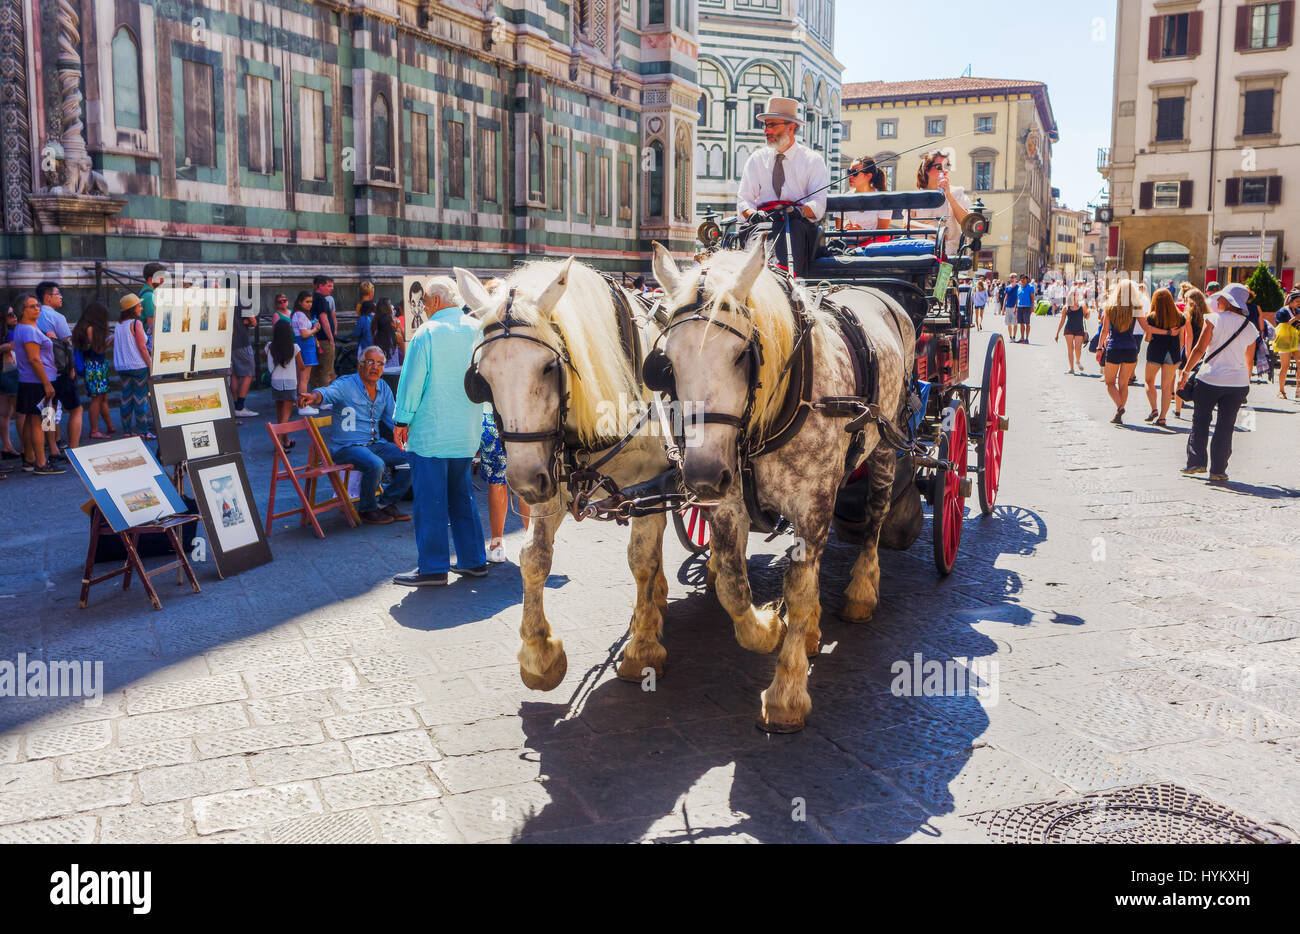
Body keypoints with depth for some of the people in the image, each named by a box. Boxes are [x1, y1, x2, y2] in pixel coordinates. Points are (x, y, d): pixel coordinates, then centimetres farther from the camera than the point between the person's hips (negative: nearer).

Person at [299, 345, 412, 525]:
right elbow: (328, 392, -31)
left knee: (412, 459, -9)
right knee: (375, 464, -34)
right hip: (346, 447, -7)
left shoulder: (384, 389, 11)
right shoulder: (346, 385, -10)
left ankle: (386, 503, 6)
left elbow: (393, 420, 17)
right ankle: (367, 509, -9)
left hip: (375, 444, 7)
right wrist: (314, 396, -54)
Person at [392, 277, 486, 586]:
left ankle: (433, 567, 3)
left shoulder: (427, 333, -11)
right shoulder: (478, 329, 5)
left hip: (431, 432, -6)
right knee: (462, 495, 16)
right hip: (468, 432, 6)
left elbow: (412, 381, -10)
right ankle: (473, 560, 21)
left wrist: (402, 421, 0)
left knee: (430, 501, 0)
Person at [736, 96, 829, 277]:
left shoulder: (813, 161, 10)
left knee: (793, 228, -39)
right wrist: (752, 215, -13)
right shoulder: (756, 160, 18)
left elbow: (819, 203, 1)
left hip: (798, 221, -1)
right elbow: (743, 199, 12)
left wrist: (800, 211, -23)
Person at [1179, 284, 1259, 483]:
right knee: (1225, 427, 8)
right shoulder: (1250, 328, 6)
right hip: (1238, 383, 3)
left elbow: (1199, 349, -10)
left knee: (1200, 422, 10)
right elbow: (1249, 360, 13)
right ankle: (1218, 470, 10)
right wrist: (1246, 384, 24)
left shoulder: (1214, 319, -6)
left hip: (1210, 379, -3)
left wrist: (1185, 372, -5)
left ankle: (1196, 462, 11)